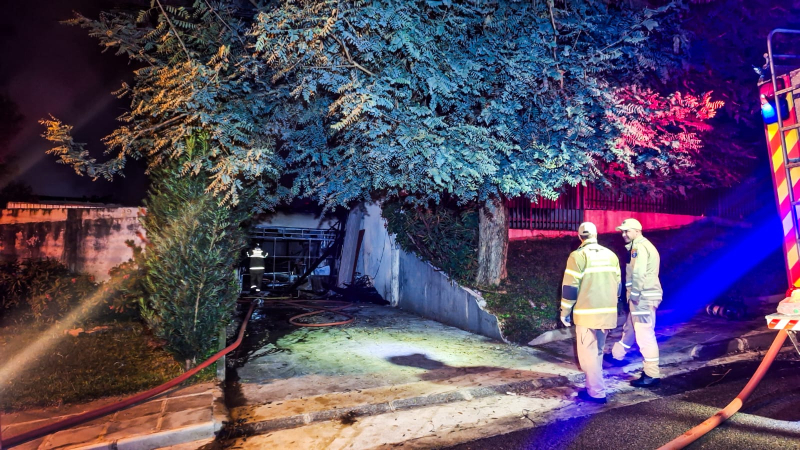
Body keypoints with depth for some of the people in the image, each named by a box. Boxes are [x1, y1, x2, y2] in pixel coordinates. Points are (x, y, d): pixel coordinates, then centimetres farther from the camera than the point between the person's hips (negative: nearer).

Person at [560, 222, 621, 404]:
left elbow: (570, 287, -12)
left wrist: (565, 312, -2)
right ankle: (594, 387, 27)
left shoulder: (578, 256, -10)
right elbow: (617, 285, 14)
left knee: (588, 353, 4)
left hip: (588, 313, -6)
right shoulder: (611, 255, 9)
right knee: (597, 351, 18)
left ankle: (596, 393, 9)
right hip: (607, 313, 6)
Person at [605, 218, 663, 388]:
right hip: (643, 296, 11)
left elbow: (638, 274, -23)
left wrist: (634, 295, -16)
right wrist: (632, 294, 14)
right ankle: (617, 355, 41)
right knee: (630, 327, 23)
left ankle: (651, 375, -1)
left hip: (643, 297, -11)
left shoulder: (640, 247, -14)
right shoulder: (641, 246, 19)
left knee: (644, 334, -7)